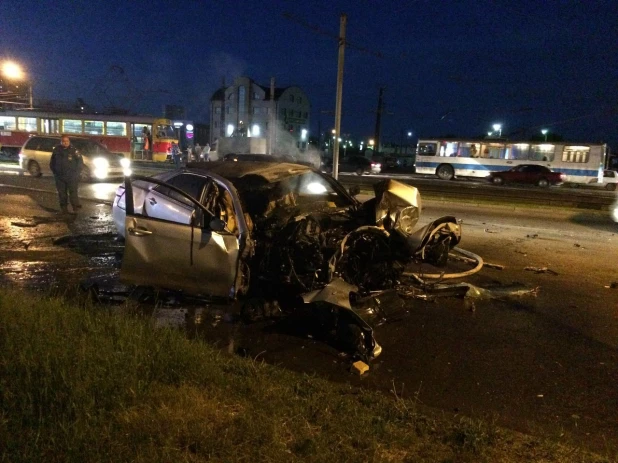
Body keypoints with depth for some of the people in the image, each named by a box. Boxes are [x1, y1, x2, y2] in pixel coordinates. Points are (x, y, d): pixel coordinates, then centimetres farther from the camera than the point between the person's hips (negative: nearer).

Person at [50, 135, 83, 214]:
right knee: (62, 193, 7)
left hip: (72, 177, -3)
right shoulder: (56, 150, 7)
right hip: (59, 177, 3)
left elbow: (80, 161, 0)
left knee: (73, 192, -5)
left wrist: (76, 172, -4)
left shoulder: (73, 150, -2)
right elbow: (52, 162, 17)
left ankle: (75, 207, 0)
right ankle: (64, 208, 16)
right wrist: (55, 172, 10)